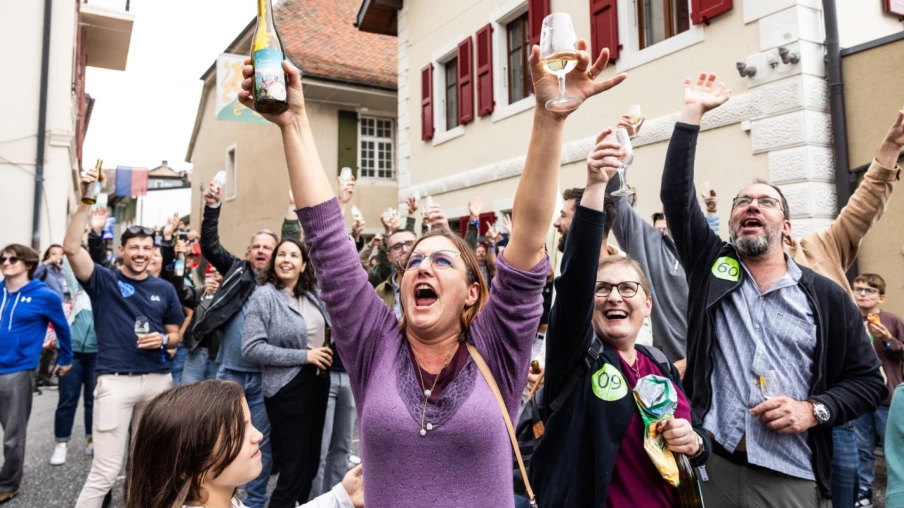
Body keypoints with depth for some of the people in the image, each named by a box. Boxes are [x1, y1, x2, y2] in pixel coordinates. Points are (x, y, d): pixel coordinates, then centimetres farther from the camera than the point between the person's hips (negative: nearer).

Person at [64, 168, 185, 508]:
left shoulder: (165, 289, 9)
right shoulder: (104, 281, 2)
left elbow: (176, 336, 15)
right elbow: (71, 248, -15)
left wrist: (163, 340, -8)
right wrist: (86, 202, -21)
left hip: (158, 380, 4)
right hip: (116, 380, -3)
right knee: (105, 469, -3)